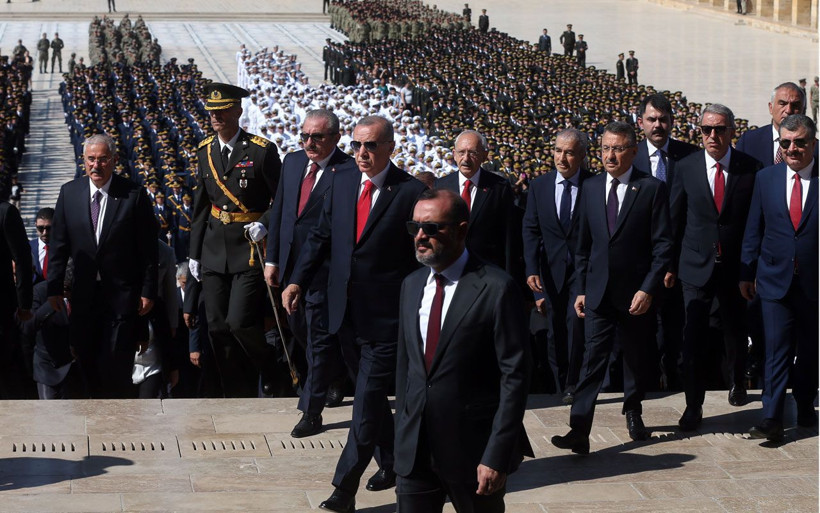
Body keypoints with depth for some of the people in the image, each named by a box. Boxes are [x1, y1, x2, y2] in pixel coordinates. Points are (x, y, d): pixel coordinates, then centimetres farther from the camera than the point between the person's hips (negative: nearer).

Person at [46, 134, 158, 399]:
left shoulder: (133, 195, -6)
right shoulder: (69, 192, 4)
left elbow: (148, 248, -4)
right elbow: (58, 244, 7)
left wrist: (148, 292, -6)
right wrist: (55, 287, 3)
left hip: (123, 294, -3)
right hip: (83, 294, 4)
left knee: (117, 363, -5)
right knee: (86, 358, 8)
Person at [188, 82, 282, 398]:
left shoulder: (262, 151, -7)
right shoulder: (205, 151, 10)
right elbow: (201, 205, 16)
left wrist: (264, 224, -19)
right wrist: (194, 252, 15)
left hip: (250, 249, -6)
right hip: (215, 251, 6)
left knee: (240, 323, -14)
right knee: (218, 328, 4)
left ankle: (276, 377, 12)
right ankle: (240, 396, 16)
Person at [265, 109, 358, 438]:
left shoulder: (349, 171, -14)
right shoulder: (292, 162, 7)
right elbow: (278, 212, 13)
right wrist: (272, 258, 10)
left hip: (325, 269, -7)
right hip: (291, 264, 7)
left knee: (319, 338, 0)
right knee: (299, 328, 20)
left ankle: (311, 411, 9)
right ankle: (340, 377, 43)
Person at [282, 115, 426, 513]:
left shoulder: (411, 193, -10)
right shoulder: (342, 185, 7)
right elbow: (321, 237, 13)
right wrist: (297, 281, 1)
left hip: (386, 316, -6)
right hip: (346, 313, 6)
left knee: (368, 403, -6)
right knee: (370, 394, 19)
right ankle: (391, 462, 36)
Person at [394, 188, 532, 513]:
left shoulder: (496, 288, -12)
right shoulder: (411, 285, 9)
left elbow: (515, 375, -13)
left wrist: (497, 456, -17)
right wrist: (402, 434, 11)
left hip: (474, 450, -5)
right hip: (414, 450, 5)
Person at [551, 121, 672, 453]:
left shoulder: (652, 189, -5)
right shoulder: (591, 188, 7)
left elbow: (663, 245, -7)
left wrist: (648, 289, -14)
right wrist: (581, 289, 8)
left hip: (636, 292, -2)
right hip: (598, 290, 2)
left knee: (636, 357, 13)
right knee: (593, 357, -8)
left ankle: (633, 412, 36)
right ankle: (579, 429, -14)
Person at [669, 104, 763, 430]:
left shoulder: (750, 169, -5)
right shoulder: (687, 167, -2)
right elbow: (675, 219, 4)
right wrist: (671, 265, 3)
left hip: (736, 265, 0)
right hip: (697, 265, 0)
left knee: (735, 331, 17)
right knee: (694, 337, -5)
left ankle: (738, 383, 43)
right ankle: (693, 406, 3)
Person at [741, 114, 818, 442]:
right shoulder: (766, 178, 4)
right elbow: (754, 230, 8)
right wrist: (746, 273, 7)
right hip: (775, 280, 0)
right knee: (777, 351, -5)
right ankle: (772, 419, -5)